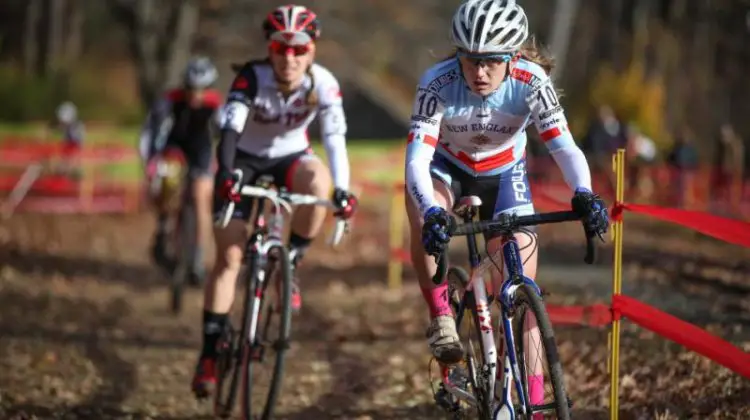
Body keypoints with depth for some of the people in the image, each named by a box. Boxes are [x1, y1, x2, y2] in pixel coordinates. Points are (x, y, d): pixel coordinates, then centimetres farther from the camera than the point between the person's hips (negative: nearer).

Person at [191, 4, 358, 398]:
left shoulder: (323, 84, -21)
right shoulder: (252, 77, -27)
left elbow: (335, 137, -28)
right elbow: (230, 129, -38)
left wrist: (342, 190, -42)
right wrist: (226, 175, -54)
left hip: (290, 158, 2)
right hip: (245, 160, -1)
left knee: (317, 180, -35)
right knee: (229, 255, -10)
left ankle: (291, 264, -13)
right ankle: (210, 352, -3)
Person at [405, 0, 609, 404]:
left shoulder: (530, 82, -30)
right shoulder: (438, 83, -33)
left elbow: (564, 146, -36)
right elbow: (416, 158, -39)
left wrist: (583, 194, -56)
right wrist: (431, 212, -58)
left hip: (504, 176, 1)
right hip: (446, 169, -1)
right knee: (427, 227, -36)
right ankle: (440, 315, -13)